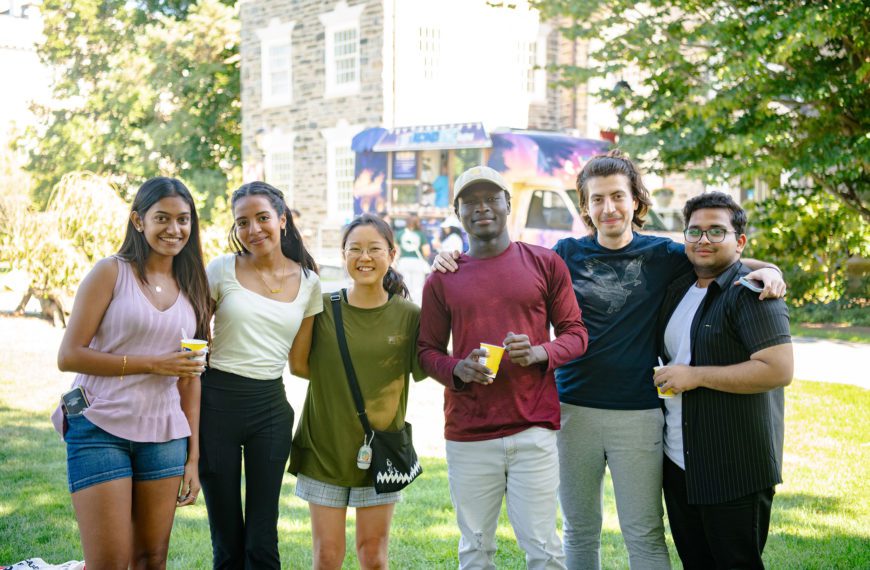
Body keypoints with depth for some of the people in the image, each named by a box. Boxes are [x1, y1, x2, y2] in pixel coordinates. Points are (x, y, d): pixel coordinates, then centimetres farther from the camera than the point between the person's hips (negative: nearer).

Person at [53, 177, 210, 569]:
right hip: (100, 431, -4)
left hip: (164, 437, 5)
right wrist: (153, 364, -14)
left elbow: (190, 379, 12)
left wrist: (192, 457, 8)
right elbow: (68, 356, -9)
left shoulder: (192, 289, 12)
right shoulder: (111, 272, -3)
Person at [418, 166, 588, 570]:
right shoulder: (442, 279, 7)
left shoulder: (546, 263, 5)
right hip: (467, 434, 1)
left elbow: (575, 333, 7)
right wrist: (458, 370, -11)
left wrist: (539, 353, -13)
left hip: (534, 428, -1)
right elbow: (427, 351, 10)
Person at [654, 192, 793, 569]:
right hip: (678, 462, 8)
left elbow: (779, 370, -23)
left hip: (735, 470, -8)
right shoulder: (679, 290, 13)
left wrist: (696, 376, -20)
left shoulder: (752, 293, -13)